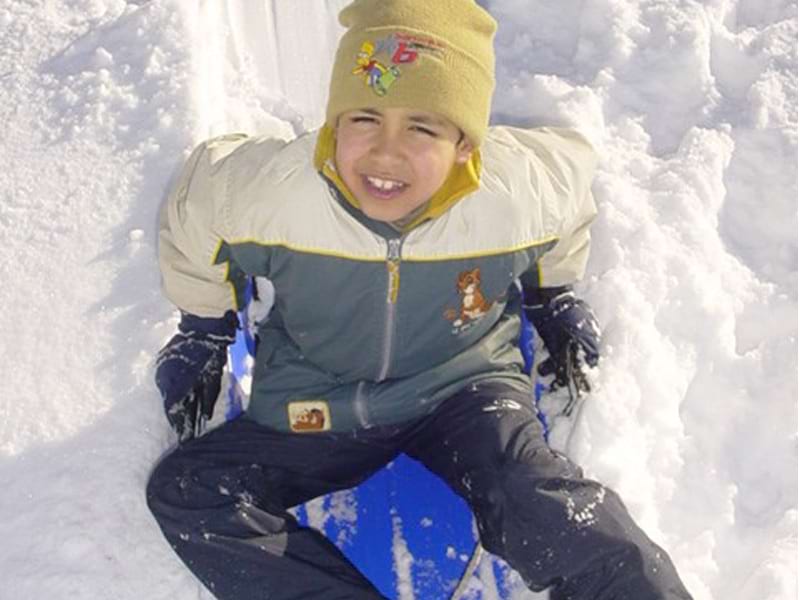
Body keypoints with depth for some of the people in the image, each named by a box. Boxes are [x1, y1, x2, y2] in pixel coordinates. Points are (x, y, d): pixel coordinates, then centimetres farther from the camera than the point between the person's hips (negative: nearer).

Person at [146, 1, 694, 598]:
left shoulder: (524, 189, -23)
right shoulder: (262, 189, -24)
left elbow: (571, 168, 4)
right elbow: (196, 216, 1)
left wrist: (555, 298, 14)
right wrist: (205, 327, 12)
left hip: (463, 387, -2)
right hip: (316, 408, 3)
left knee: (539, 499, -32)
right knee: (183, 490, -14)